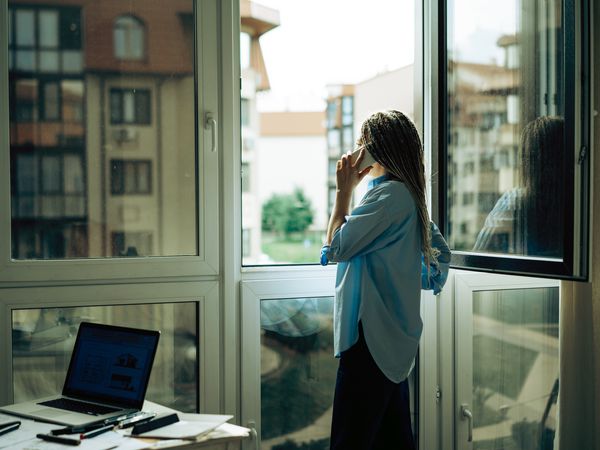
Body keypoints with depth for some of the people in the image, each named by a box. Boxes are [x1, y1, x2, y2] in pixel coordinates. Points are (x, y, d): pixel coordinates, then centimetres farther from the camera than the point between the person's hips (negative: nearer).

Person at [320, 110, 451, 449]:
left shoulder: (389, 194, -15)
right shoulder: (409, 194, 16)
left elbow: (338, 247, -16)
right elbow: (440, 250, 24)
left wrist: (344, 191, -8)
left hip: (373, 335, -10)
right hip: (394, 336, 10)